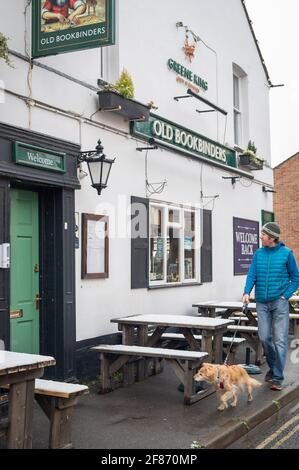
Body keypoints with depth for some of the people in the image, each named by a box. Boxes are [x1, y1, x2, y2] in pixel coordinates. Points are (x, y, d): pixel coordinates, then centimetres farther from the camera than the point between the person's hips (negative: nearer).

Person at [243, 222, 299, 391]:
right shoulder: (258, 253, 7)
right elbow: (252, 275, 2)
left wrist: (285, 295, -8)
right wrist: (247, 292, -13)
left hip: (279, 302, -3)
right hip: (262, 303, 4)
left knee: (280, 340, -3)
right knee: (265, 338, 5)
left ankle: (277, 378, 2)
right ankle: (273, 367, 29)